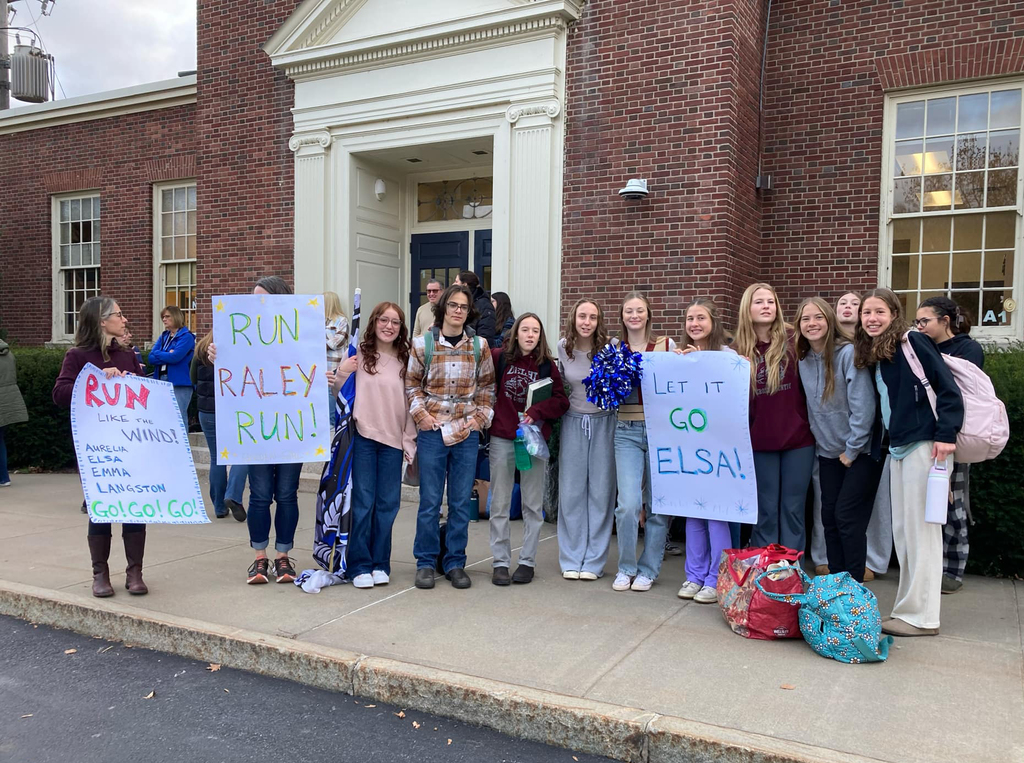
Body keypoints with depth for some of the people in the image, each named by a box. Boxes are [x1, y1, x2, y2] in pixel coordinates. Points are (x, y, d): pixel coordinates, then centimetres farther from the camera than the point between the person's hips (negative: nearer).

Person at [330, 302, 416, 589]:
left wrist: (409, 441, 6)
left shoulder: (404, 361, 9)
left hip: (393, 441, 3)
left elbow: (409, 404, 11)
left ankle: (380, 564, 18)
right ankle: (359, 565, 11)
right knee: (362, 503, 0)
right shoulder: (358, 355, 0)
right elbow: (340, 395, 2)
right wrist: (342, 373, -16)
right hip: (362, 438, -3)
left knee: (387, 505, 7)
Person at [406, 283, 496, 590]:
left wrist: (479, 418, 1)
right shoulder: (423, 344, 0)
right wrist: (422, 414, -5)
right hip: (432, 431, -1)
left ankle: (455, 563, 19)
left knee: (461, 502, 7)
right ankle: (425, 563, 16)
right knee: (429, 501, 3)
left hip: (467, 432, 2)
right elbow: (412, 384, 7)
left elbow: (487, 385, 11)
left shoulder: (479, 345, 5)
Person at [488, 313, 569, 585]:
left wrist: (537, 411, -17)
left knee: (533, 505, 8)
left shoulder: (547, 366, 0)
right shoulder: (499, 358, -1)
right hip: (502, 439, 0)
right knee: (500, 505, 6)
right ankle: (500, 562, 15)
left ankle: (527, 561, 19)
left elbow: (561, 401, -2)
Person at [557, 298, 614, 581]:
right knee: (571, 491, 5)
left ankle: (594, 561, 12)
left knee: (601, 491, 2)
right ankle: (571, 560, 16)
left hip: (603, 422, -2)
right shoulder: (563, 347, -2)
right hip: (573, 421, 2)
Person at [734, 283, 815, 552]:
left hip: (797, 437, -1)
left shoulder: (793, 342, -3)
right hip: (760, 440, 1)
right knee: (766, 510, 9)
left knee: (793, 509, 7)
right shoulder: (738, 351, 0)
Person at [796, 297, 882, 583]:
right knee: (829, 516, 7)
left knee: (847, 517, -8)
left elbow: (864, 406, -19)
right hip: (828, 452, 6)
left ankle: (854, 585, 4)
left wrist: (852, 450, -16)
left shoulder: (848, 353, -17)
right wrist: (819, 441, 7)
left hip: (860, 451, -6)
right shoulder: (803, 359, 3)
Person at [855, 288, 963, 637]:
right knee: (902, 530, 11)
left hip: (924, 446, -8)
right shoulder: (872, 356, 14)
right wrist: (884, 446, 14)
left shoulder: (912, 342, -8)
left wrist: (946, 435, -18)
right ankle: (909, 607, 20)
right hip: (897, 448, 8)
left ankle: (921, 616, 5)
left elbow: (947, 389, -12)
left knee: (921, 529, -3)